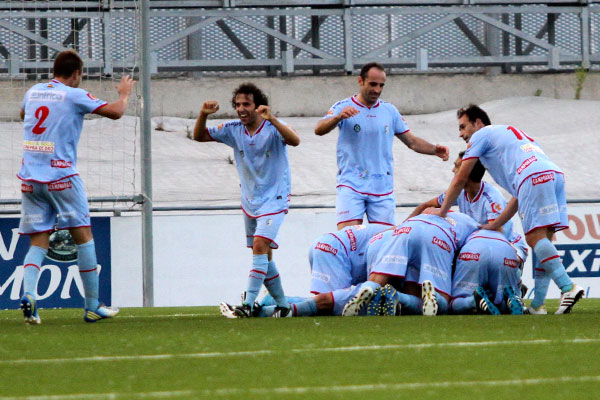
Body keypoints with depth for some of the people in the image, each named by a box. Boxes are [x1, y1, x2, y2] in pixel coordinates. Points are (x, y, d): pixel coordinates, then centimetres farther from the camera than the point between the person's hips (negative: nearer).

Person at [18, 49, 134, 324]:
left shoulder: (33, 93, 11)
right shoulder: (74, 96, -5)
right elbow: (115, 112, -6)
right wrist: (124, 93, 15)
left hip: (30, 178, 5)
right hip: (61, 176, -5)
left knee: (39, 242, 5)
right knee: (83, 237, 5)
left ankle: (28, 293, -20)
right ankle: (92, 306, 6)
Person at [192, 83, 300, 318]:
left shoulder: (273, 129, -13)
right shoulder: (234, 131, 1)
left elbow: (294, 141, -32)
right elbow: (199, 136, 5)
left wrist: (272, 120, -44)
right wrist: (203, 115, -15)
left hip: (274, 199, -7)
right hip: (250, 201, 7)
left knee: (260, 245, -22)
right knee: (263, 255, 12)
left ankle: (248, 305, -28)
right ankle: (282, 305, 24)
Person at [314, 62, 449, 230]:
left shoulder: (390, 111, 13)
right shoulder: (343, 107, 0)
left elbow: (412, 141, 17)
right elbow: (319, 130, -16)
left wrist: (434, 150, -2)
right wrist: (338, 117, -38)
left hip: (383, 188, 3)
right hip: (351, 185, -3)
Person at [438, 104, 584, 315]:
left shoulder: (481, 135, 18)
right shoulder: (512, 133, 40)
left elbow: (460, 180, 19)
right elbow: (519, 197, 35)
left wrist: (441, 214, 29)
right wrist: (494, 225, 35)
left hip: (535, 178, -8)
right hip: (555, 173, 8)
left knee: (535, 237, -14)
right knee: (543, 239, 5)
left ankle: (568, 287, -30)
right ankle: (537, 305, -1)